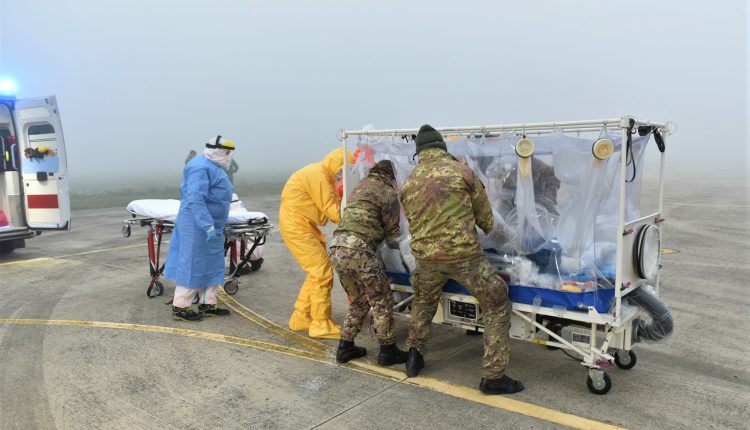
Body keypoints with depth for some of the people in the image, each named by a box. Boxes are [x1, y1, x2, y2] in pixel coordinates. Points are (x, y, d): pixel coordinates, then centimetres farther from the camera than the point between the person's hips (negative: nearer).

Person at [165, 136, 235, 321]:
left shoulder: (211, 167, 15)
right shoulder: (201, 167, -18)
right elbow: (195, 199, -26)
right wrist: (208, 226, -31)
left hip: (210, 224, 10)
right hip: (199, 225, -10)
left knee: (211, 264, 12)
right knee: (193, 264, -4)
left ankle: (207, 304, 19)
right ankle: (180, 307, 6)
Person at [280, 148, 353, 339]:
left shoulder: (322, 175, 17)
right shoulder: (318, 175, -16)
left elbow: (332, 205, 11)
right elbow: (332, 210, -19)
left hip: (304, 226, 11)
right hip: (297, 227, -11)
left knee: (317, 272, 14)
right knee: (323, 273, -11)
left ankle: (301, 317, 23)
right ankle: (321, 325, -5)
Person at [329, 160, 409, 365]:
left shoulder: (361, 186, 25)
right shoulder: (388, 193, 2)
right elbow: (392, 234, 5)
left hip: (337, 249, 8)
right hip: (358, 250, -8)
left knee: (359, 300, 21)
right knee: (382, 301, 6)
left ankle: (345, 348, 24)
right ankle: (387, 351, 13)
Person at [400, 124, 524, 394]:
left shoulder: (408, 184, 7)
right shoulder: (461, 171, -4)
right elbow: (484, 215, 5)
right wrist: (487, 230, 27)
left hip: (426, 257, 4)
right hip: (462, 253, -4)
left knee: (423, 302, 32)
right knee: (497, 305, 10)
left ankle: (415, 356, 37)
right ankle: (493, 376, 10)